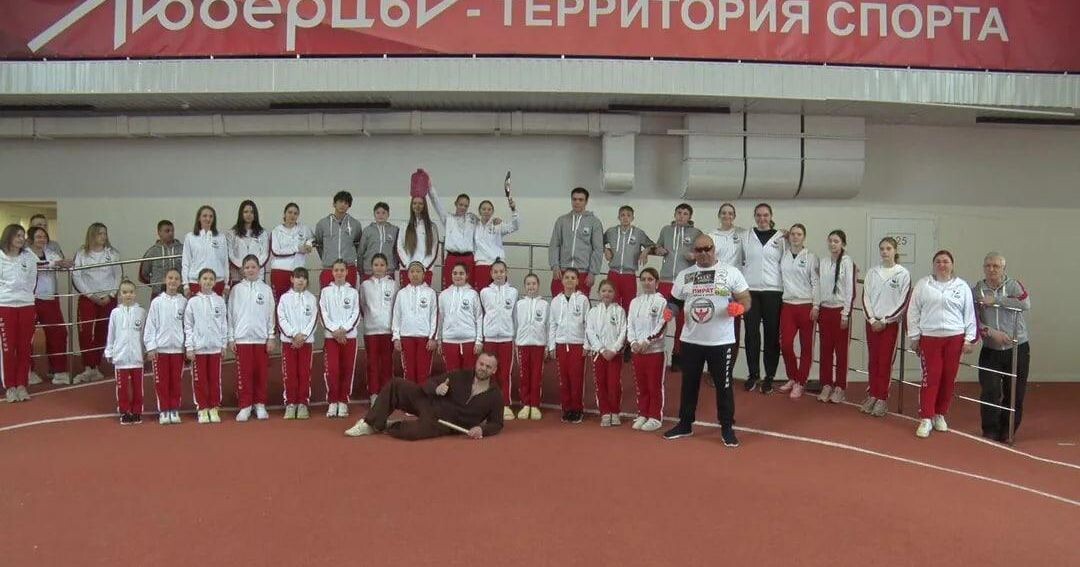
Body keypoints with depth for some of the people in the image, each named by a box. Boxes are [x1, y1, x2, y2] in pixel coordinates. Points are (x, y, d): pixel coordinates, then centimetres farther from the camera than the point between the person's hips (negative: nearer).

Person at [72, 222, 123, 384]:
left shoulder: (113, 253, 5)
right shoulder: (82, 254, 0)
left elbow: (118, 276, 5)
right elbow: (76, 277, -3)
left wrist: (110, 295, -5)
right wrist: (90, 295, -9)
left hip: (108, 299, 2)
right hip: (87, 298, -2)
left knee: (102, 333, 5)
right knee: (85, 332, -10)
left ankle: (96, 367, 14)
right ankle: (87, 369, -6)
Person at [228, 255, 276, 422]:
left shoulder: (266, 289, 4)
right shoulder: (236, 289, 4)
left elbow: (271, 314, 4)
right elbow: (231, 314, 5)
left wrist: (271, 337, -1)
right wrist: (231, 338, 1)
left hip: (262, 338, 0)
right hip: (242, 338, 0)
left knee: (262, 373, 3)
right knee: (244, 373, 0)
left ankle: (260, 405, 13)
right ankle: (245, 406, 8)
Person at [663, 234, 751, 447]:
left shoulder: (731, 272, -2)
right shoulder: (684, 275, 7)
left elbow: (746, 299, -1)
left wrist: (739, 307, -23)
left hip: (721, 341, -3)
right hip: (691, 340, 3)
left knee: (724, 385, 3)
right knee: (689, 383, 13)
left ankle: (727, 428, 16)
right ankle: (685, 424, 26)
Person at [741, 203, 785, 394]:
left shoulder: (780, 238, 3)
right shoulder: (746, 237, 7)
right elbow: (741, 261, 13)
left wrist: (786, 290, -2)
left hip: (773, 291, -1)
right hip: (750, 290, 1)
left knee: (772, 334, 1)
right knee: (751, 333, 3)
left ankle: (769, 376, 10)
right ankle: (753, 374, 13)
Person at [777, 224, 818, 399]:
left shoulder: (811, 257, -1)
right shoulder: (783, 255, 7)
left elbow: (816, 282, -4)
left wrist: (815, 306, -9)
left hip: (806, 305, -2)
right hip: (787, 305, 3)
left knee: (806, 346, 3)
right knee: (785, 344, -3)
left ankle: (800, 383, 13)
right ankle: (792, 378, 19)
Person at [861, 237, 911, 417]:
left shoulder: (903, 274, -4)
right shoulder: (872, 272, 5)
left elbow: (903, 302, -7)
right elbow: (865, 297, 5)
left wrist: (884, 321, -10)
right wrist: (872, 319, -7)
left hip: (891, 323, -3)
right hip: (872, 323, 3)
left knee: (885, 361, -1)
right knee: (872, 360, 7)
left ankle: (882, 399, 5)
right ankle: (872, 395, 16)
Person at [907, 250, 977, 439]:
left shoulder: (962, 287, 5)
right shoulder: (923, 285, 3)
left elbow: (969, 314, 7)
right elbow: (913, 312, 4)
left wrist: (969, 339, 2)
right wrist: (914, 337, 1)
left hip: (954, 338, 1)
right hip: (929, 338, -1)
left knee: (948, 379, 7)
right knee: (930, 378, -4)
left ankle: (940, 414, 22)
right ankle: (926, 419, 1)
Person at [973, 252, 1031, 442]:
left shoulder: (1014, 285, -2)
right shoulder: (977, 290, 2)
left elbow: (1025, 304, -22)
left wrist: (995, 300, -20)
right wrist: (992, 332, -16)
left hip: (1017, 350, 0)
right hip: (990, 350, 1)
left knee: (1014, 394, 6)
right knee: (990, 393, -5)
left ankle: (1007, 432, 22)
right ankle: (990, 432, 11)